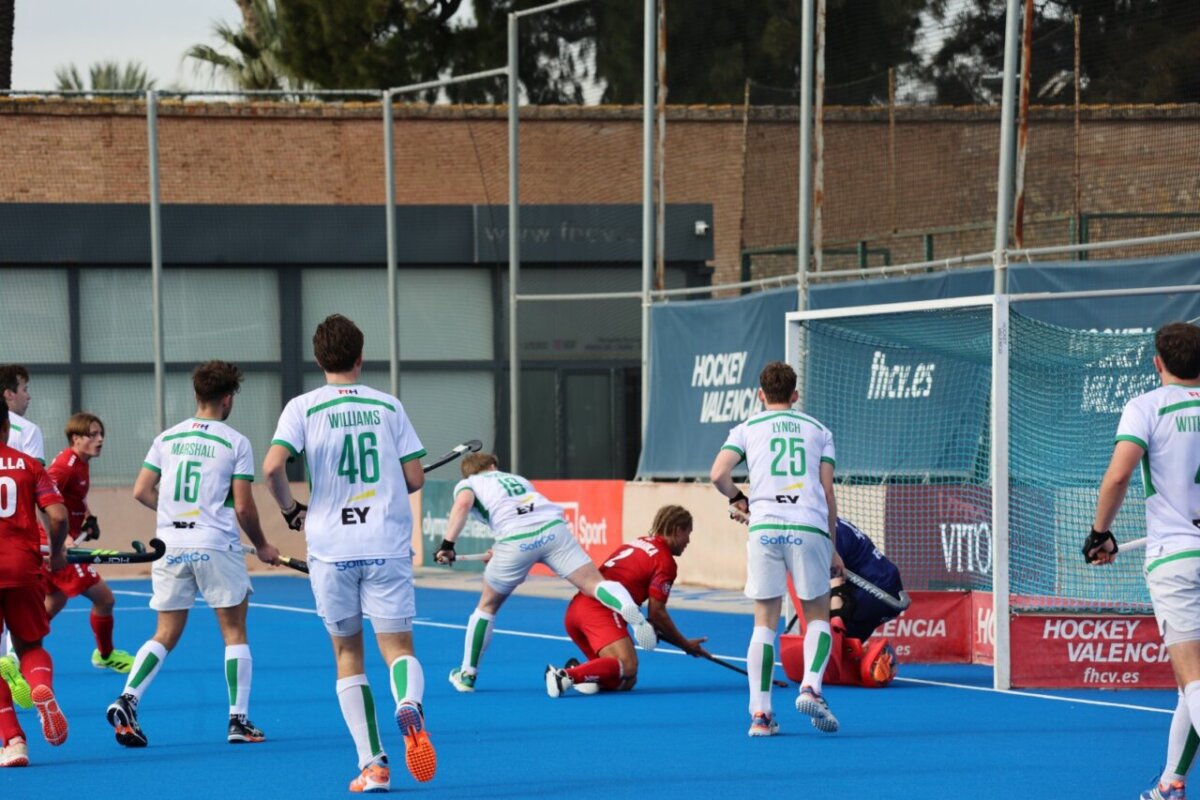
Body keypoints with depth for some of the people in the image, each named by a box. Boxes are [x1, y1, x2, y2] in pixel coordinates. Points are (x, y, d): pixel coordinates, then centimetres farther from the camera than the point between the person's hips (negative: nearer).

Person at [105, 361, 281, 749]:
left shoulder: (167, 438, 7)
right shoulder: (235, 443, -4)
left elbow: (141, 491, 5)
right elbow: (243, 506, -6)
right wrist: (262, 546, 10)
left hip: (171, 543, 4)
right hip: (217, 546, -4)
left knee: (165, 635, 10)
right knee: (234, 632, 8)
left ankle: (127, 700, -10)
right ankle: (238, 720, 7)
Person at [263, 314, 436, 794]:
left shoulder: (303, 408, 0)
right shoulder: (388, 406, 5)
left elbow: (272, 466, -14)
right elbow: (414, 478, 3)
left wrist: (292, 512, 4)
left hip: (331, 549, 0)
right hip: (387, 546, 0)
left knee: (348, 655, 12)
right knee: (398, 648, 1)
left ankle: (373, 765, 5)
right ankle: (409, 706, -34)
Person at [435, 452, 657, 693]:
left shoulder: (466, 484, 23)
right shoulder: (517, 479, 36)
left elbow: (463, 504, -1)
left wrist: (447, 544, -5)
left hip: (515, 541, -2)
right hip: (552, 528, 2)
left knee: (487, 606, 20)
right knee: (594, 584, -8)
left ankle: (467, 674, 30)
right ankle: (632, 612, -40)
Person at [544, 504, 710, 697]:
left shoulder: (638, 543, 24)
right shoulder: (666, 562, 0)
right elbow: (656, 613, -1)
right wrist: (686, 645, 11)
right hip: (601, 610, -9)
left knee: (625, 681, 12)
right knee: (627, 668, -25)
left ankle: (578, 671, -10)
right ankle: (566, 675, -40)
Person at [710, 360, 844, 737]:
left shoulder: (747, 429, 13)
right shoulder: (817, 430, 16)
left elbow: (718, 474, -2)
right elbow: (827, 493, 11)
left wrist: (737, 499, 19)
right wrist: (832, 546, 17)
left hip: (765, 529, 0)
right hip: (810, 529, 0)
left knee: (765, 622, 6)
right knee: (818, 616, 12)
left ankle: (760, 713, -2)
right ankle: (810, 688, -13)